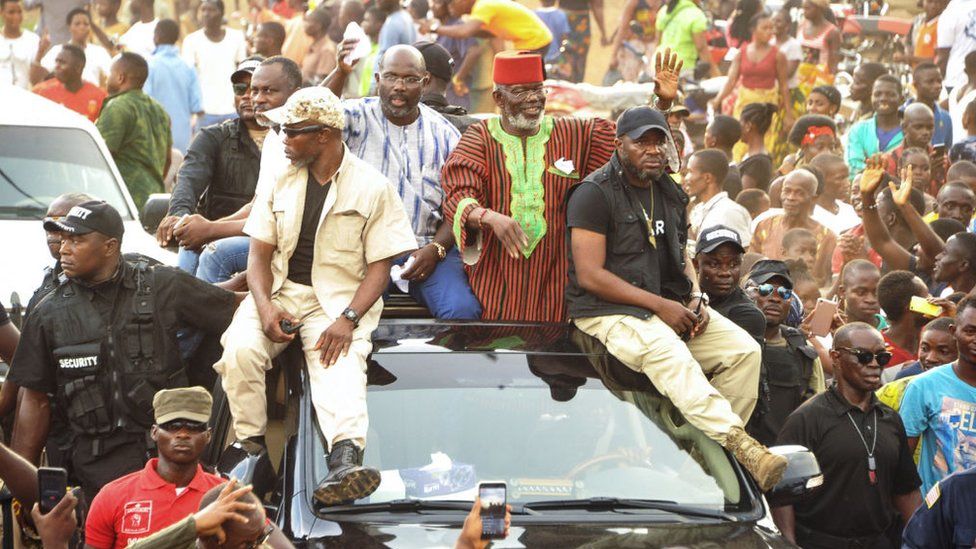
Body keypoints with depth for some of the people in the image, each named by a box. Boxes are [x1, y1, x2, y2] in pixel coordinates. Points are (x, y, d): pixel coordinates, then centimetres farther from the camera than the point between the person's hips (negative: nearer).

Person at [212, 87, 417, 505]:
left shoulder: (372, 187, 1)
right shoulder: (281, 179, 13)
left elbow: (380, 266, -2)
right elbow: (259, 252, 10)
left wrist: (348, 318, -18)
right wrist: (265, 306, -11)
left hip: (340, 297, -4)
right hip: (280, 289, 4)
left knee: (340, 365, -34)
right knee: (240, 348, -28)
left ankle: (346, 457, -56)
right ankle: (250, 447, -24)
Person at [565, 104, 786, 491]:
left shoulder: (669, 194, 16)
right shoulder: (595, 194, -8)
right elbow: (590, 276, -15)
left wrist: (694, 300, 1)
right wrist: (659, 306, -18)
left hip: (669, 307, 8)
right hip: (607, 312, -8)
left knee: (745, 350, -11)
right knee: (668, 352, -36)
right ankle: (739, 444, -48)